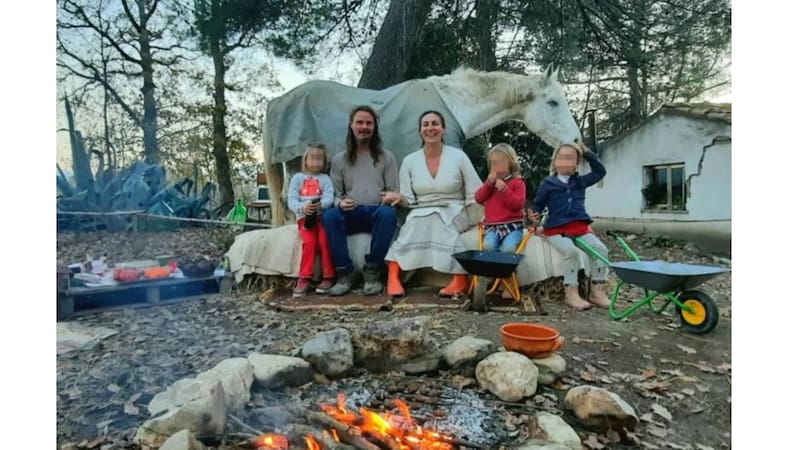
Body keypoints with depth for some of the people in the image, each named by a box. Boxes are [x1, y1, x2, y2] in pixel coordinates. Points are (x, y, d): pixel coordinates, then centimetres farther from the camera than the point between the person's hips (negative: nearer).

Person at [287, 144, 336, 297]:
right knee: (310, 241, -26)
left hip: (322, 216, 0)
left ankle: (328, 277, -17)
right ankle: (305, 279, -19)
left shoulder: (325, 178, 13)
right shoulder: (297, 177, 14)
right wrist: (302, 207, -20)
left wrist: (320, 204, -26)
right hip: (304, 217, 0)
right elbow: (291, 200, 2)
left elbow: (329, 198, -3)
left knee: (324, 240, -26)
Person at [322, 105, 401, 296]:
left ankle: (372, 272, -26)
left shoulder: (386, 157, 13)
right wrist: (340, 203, -14)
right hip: (350, 214, 1)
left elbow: (393, 191, 10)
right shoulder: (339, 159, 15)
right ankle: (345, 273, -24)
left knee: (388, 213, -37)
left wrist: (392, 197, -16)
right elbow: (336, 194, 10)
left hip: (377, 212, -1)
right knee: (329, 215, -32)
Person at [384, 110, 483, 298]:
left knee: (433, 220, -35)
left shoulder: (458, 157, 0)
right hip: (421, 215, 2)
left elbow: (476, 194, 1)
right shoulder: (409, 161, 5)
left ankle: (459, 277, -31)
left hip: (454, 214, -1)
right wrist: (399, 198, -19)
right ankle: (393, 276, -32)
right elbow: (409, 200, 4)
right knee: (415, 222, -33)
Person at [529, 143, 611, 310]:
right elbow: (538, 204, 8)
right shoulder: (548, 184, 5)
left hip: (580, 227, 5)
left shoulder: (580, 181, 16)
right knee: (571, 251, -31)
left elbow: (600, 171, 23)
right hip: (556, 229, -4)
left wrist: (587, 154, 16)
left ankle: (597, 291, -6)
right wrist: (535, 214, -14)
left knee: (600, 249, -16)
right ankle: (571, 293, -20)